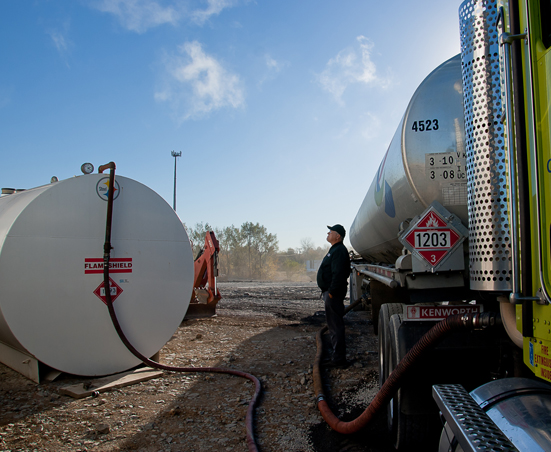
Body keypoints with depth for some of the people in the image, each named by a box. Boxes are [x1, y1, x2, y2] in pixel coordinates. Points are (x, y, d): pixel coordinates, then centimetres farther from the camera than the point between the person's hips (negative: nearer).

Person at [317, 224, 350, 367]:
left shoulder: (339, 251, -16)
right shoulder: (334, 250, 19)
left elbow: (339, 274, -25)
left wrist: (332, 292, -22)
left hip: (334, 294, -11)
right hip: (330, 293, 11)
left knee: (336, 326, -6)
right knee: (333, 325, 16)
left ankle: (339, 359, 0)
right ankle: (337, 356, 25)